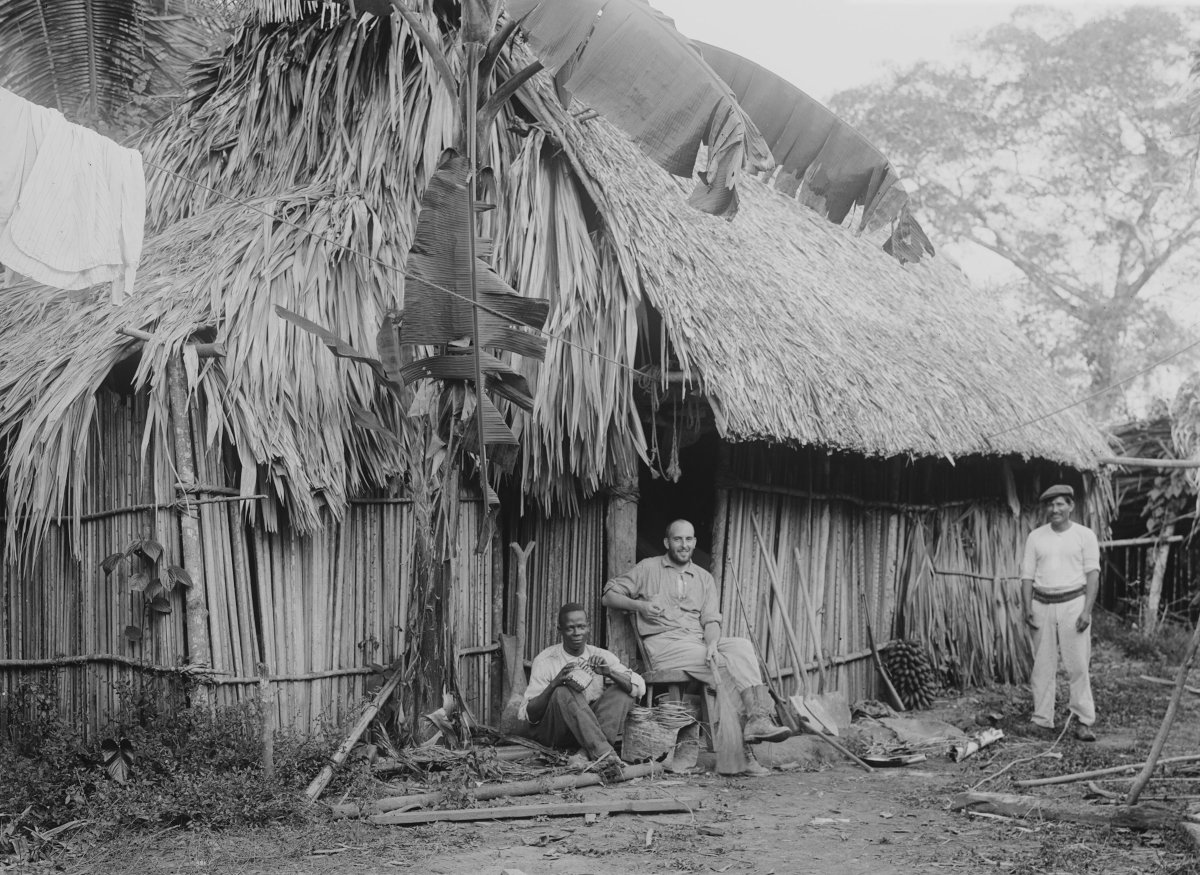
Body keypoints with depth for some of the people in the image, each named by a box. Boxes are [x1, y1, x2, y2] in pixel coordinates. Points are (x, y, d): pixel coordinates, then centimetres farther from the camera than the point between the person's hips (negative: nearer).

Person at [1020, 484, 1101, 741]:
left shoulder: (1085, 535, 2)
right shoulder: (1035, 537, 10)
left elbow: (1092, 574, -2)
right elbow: (1027, 575, 9)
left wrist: (1087, 610, -11)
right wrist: (1027, 608, -2)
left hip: (1073, 603, -3)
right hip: (1043, 604, 3)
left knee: (1078, 665, -5)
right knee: (1042, 665, 4)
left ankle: (1084, 722, -1)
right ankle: (1042, 720, 10)